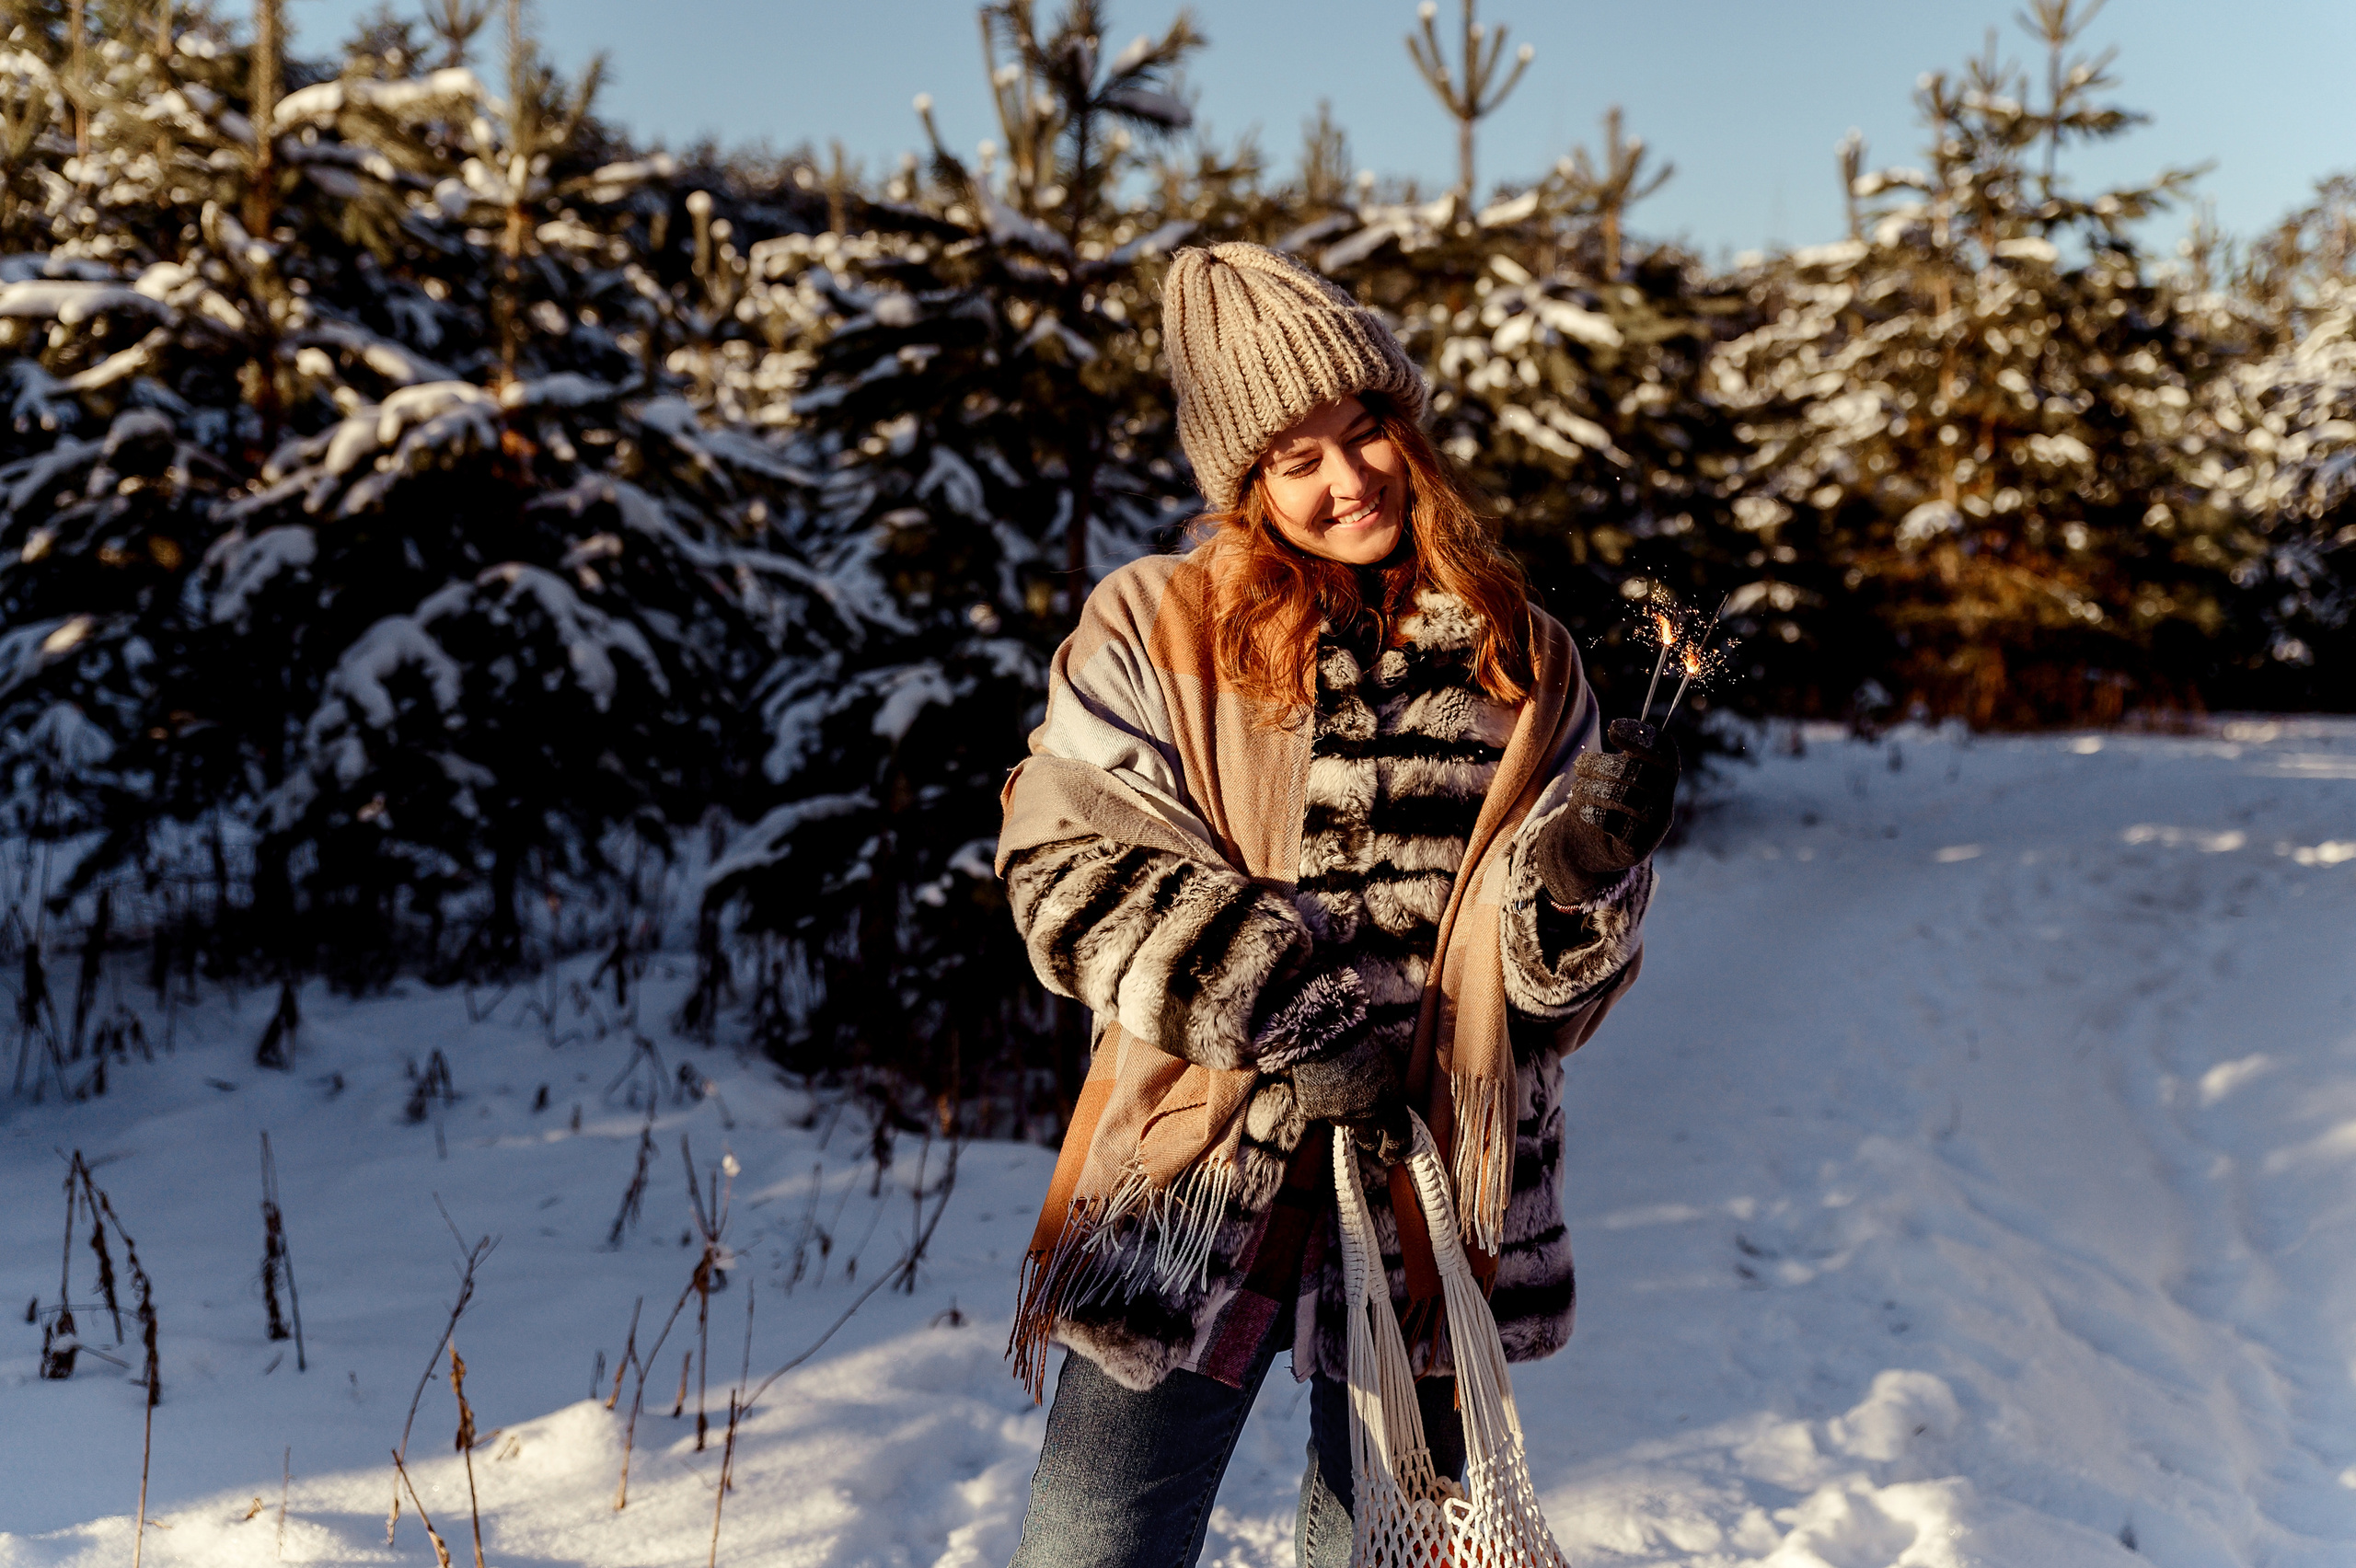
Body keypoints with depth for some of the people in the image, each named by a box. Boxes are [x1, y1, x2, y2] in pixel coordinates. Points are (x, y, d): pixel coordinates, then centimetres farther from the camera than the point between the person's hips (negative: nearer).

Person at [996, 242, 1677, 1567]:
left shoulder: (1521, 661, 7)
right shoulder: (1157, 629, -1)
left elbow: (1560, 971, 7)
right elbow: (1072, 861, -9)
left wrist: (1590, 858, -15)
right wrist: (1283, 1014, -16)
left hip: (1432, 1191, 3)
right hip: (1203, 1172, -2)